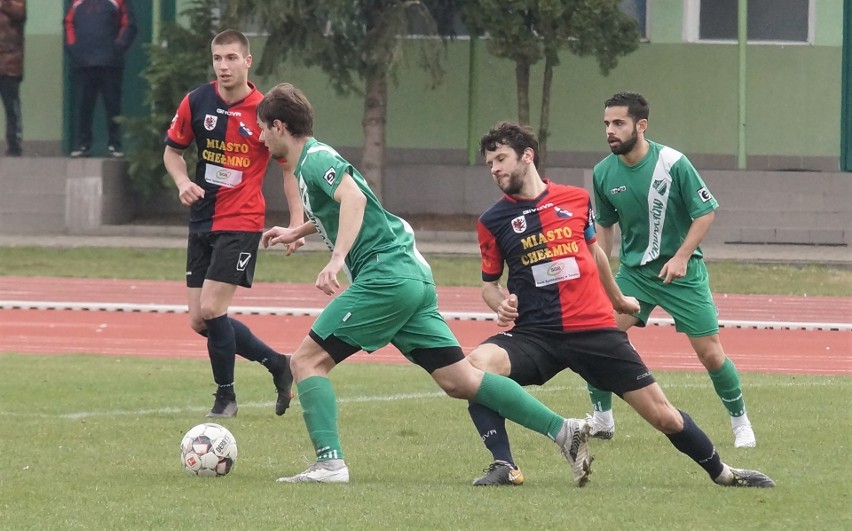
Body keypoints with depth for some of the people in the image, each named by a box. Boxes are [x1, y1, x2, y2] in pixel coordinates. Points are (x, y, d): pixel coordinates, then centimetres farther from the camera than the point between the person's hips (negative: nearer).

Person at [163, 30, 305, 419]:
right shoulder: (196, 102, 0)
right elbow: (173, 150, 13)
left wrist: (297, 221, -8)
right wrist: (183, 182, -7)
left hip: (242, 223, -5)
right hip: (202, 222, 5)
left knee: (211, 310, -15)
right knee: (199, 321, 5)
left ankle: (225, 396, 4)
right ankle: (277, 364, 24)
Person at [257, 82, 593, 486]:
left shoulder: (314, 158, -7)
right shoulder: (310, 162, 22)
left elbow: (353, 198, -27)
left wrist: (336, 259, -36)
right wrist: (297, 233, 50)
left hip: (386, 275, -10)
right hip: (412, 276, 10)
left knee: (307, 360, -6)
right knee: (458, 380, 4)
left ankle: (330, 463, -15)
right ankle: (564, 431, -2)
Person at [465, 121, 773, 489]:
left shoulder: (576, 200, 6)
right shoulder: (492, 221, 2)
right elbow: (490, 283, 12)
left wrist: (617, 299, 37)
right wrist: (501, 304, -11)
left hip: (594, 330, 1)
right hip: (535, 334, -1)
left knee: (663, 415, 1)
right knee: (478, 364, -31)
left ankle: (721, 472, 26)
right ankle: (504, 467, -21)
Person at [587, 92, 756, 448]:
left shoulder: (672, 163, -16)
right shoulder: (604, 173, -3)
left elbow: (706, 212, -10)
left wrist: (681, 257, -19)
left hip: (681, 270, -3)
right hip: (633, 271, 4)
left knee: (710, 352, -4)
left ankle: (741, 423, 16)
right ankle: (601, 420, 4)